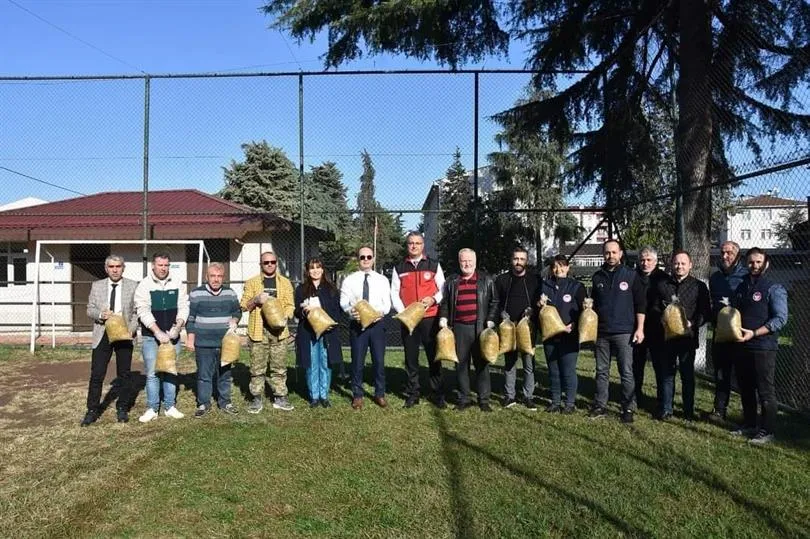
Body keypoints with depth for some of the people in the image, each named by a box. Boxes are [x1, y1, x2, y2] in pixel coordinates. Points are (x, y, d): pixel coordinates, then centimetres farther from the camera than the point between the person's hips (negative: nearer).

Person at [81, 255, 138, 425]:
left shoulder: (133, 286, 0)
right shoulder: (97, 286, 6)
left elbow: (138, 311, 1)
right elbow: (90, 309, 8)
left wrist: (132, 328, -13)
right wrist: (101, 314, -14)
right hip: (102, 335, 1)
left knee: (124, 374, 8)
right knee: (96, 374, 1)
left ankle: (122, 408, 21)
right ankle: (93, 410, 13)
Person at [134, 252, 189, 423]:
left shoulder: (177, 283, 3)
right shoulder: (144, 285, -6)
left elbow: (183, 307, 3)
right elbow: (144, 312, -13)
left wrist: (178, 326, -13)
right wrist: (158, 332, -21)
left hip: (172, 335, 3)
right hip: (151, 337, -3)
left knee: (171, 372, 10)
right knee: (152, 373, 2)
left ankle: (170, 407, 20)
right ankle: (152, 409, 12)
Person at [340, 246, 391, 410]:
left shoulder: (382, 280, 6)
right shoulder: (349, 280, 2)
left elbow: (387, 303, 1)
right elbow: (343, 302, -2)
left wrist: (381, 311, -20)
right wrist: (350, 310, -24)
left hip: (377, 324, 1)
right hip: (357, 324, -1)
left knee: (379, 361, 7)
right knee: (357, 361, 5)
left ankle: (380, 394, 22)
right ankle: (357, 395, 19)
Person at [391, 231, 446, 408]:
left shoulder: (434, 265, 6)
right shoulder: (399, 268, 8)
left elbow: (443, 289, 6)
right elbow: (394, 293, 6)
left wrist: (434, 299, -14)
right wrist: (402, 312, -8)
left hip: (430, 318, -1)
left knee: (434, 357, 2)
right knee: (411, 358, 7)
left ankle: (438, 394, 10)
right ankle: (413, 394, 17)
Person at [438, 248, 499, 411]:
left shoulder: (486, 280, 7)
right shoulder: (452, 282, 11)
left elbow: (494, 302, 6)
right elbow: (445, 303, 15)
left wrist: (490, 321, -4)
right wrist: (443, 319, 1)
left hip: (480, 328, -2)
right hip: (459, 328, 2)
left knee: (482, 364, 1)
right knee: (461, 364, 5)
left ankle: (484, 400, 9)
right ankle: (463, 399, 14)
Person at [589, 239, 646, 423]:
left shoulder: (630, 275, 0)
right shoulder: (598, 277, 10)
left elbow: (640, 304, -1)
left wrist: (640, 328, -7)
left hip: (624, 332, -3)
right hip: (601, 332, 4)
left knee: (626, 372, -1)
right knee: (601, 371, 9)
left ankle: (628, 408, 7)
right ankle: (600, 406, 17)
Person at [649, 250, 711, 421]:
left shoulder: (699, 286, 4)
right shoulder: (662, 285, 10)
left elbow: (706, 312, 2)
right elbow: (653, 307, 13)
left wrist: (693, 323, -14)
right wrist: (660, 317, -7)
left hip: (687, 336, -2)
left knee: (687, 374, 7)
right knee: (665, 373, 7)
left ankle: (689, 411, 18)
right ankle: (665, 409, 16)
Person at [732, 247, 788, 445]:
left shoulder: (774, 288, -6)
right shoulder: (741, 287, 14)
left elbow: (780, 318, -14)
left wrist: (754, 333, -20)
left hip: (763, 347, -6)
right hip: (741, 347, 6)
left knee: (765, 391, 0)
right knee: (745, 389, 14)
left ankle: (767, 431, 9)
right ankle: (749, 425, 26)